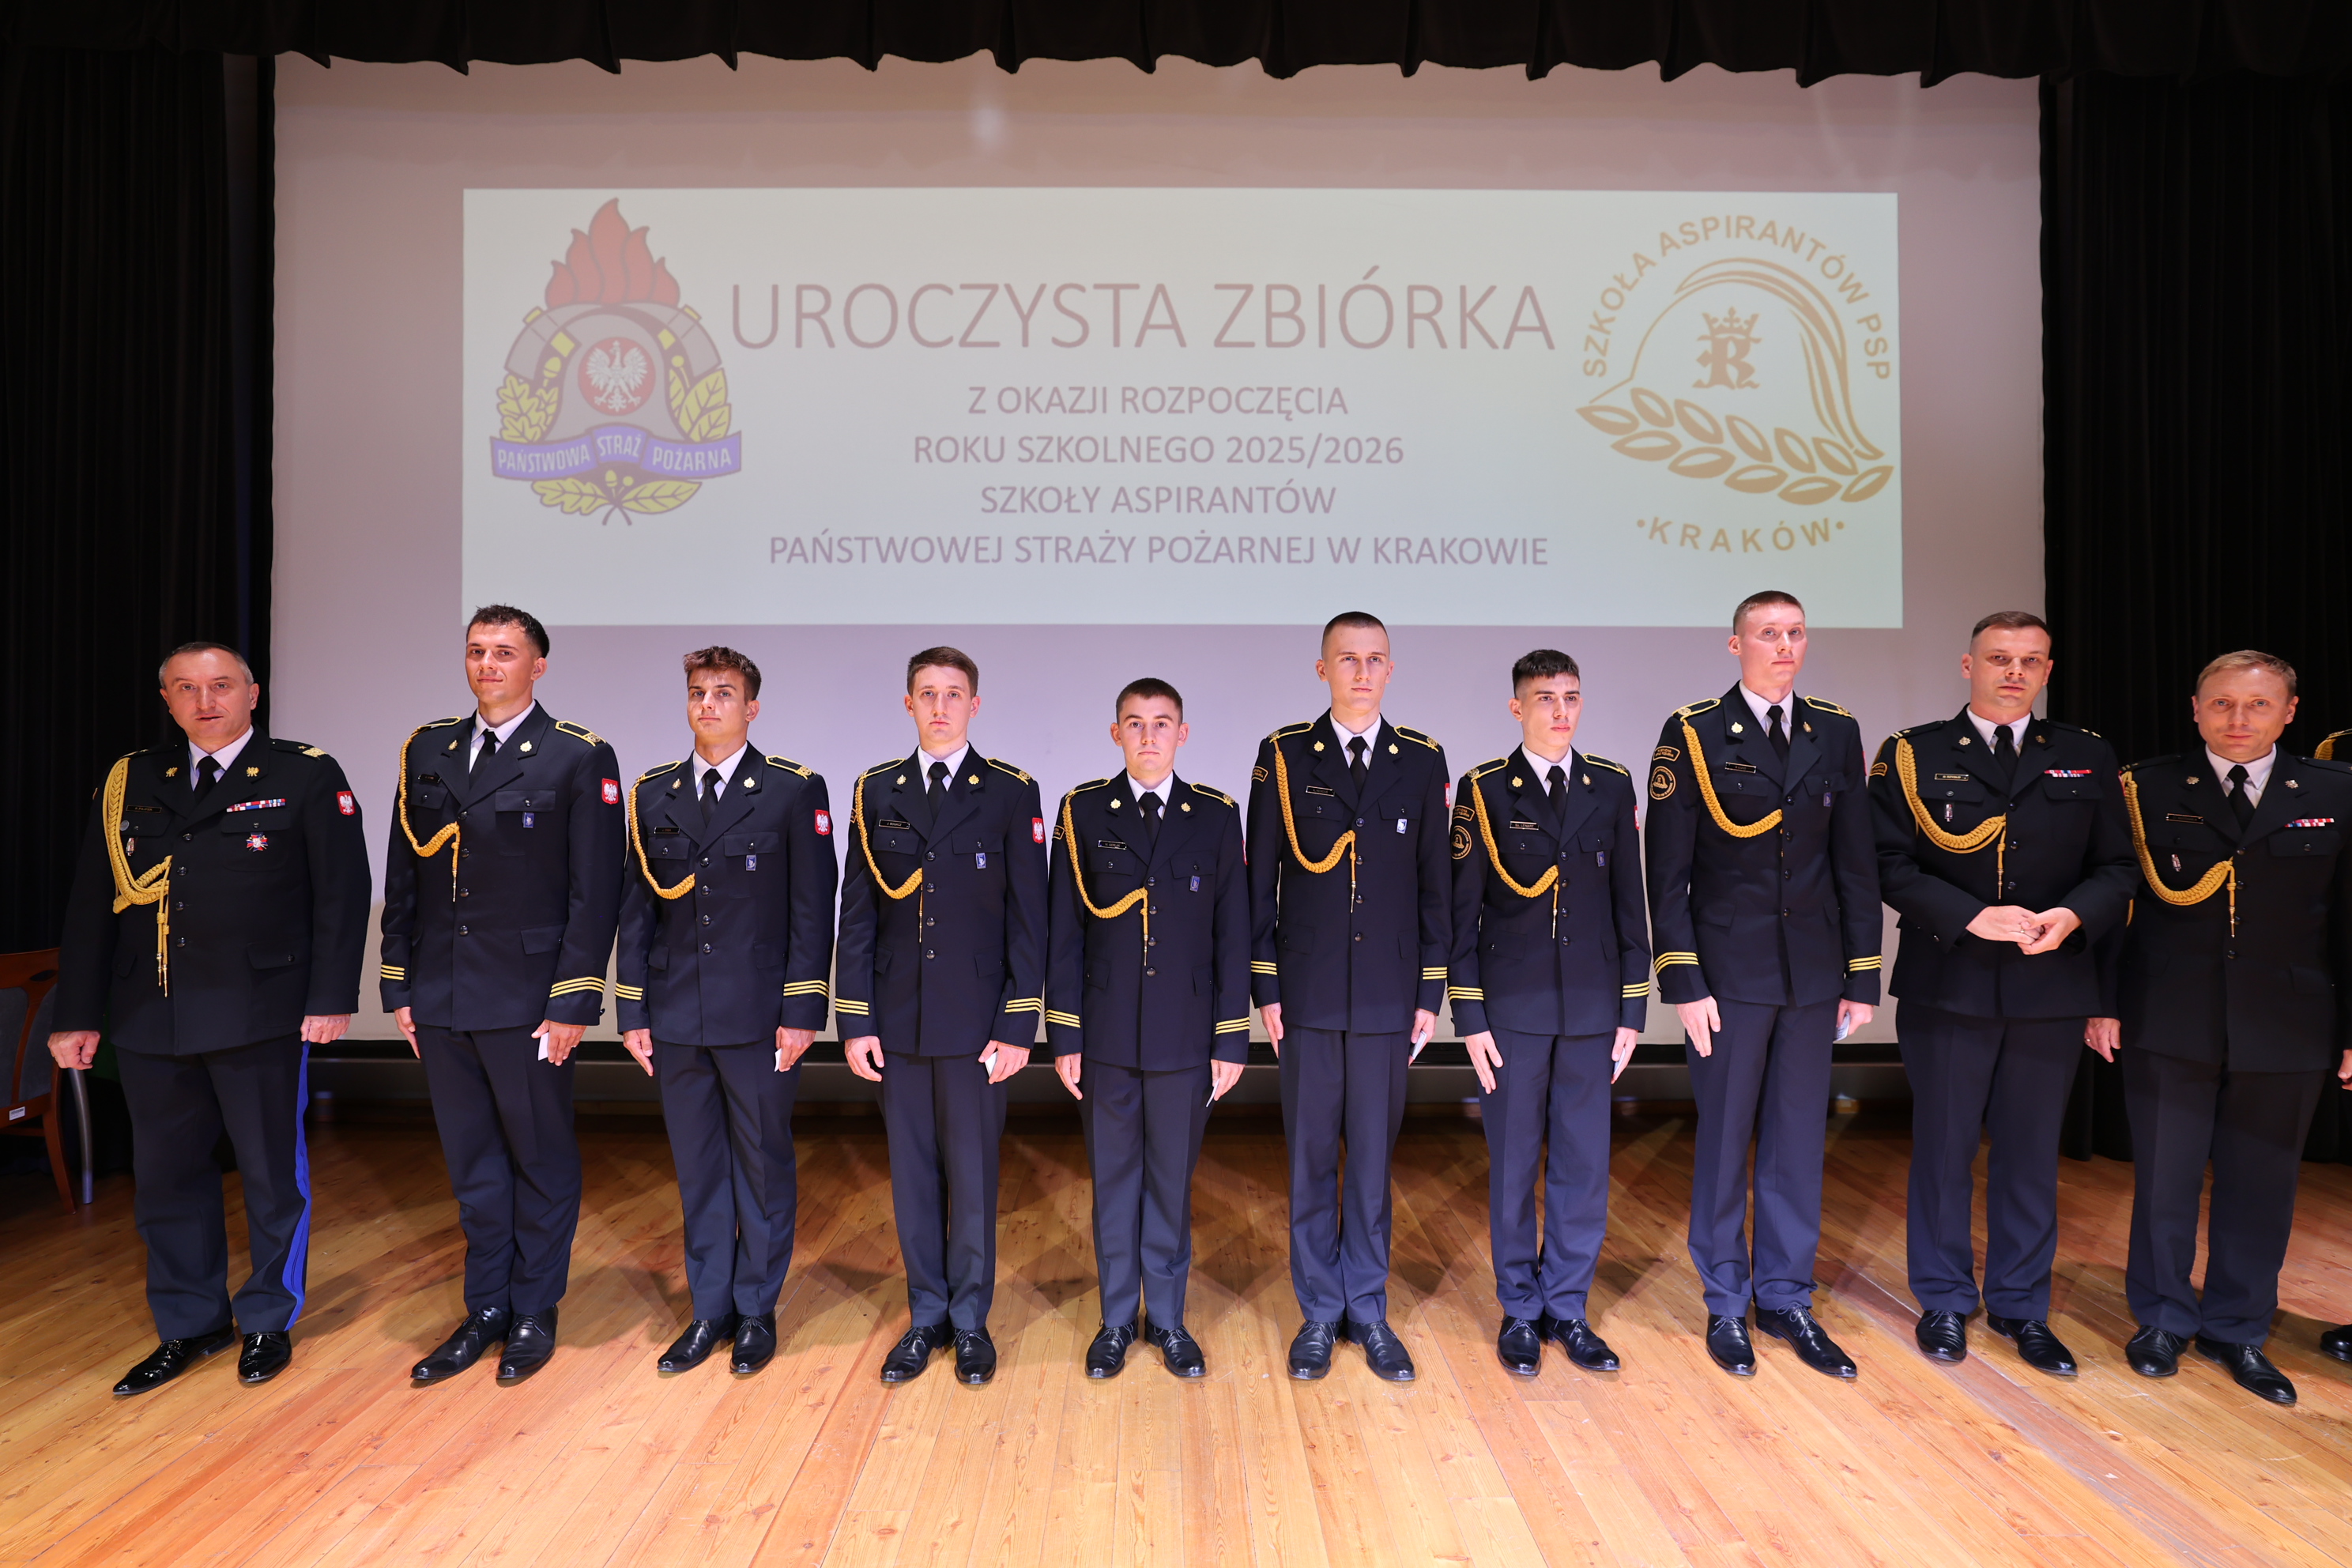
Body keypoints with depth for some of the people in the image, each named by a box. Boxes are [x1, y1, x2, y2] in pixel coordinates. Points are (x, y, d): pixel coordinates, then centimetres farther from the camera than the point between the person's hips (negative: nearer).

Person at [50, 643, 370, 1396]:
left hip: (260, 1016, -4)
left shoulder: (306, 775, -3)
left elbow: (341, 892, -7)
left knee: (272, 1175, 8)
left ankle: (269, 1323, 25)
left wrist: (332, 998, -12)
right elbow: (91, 903, 9)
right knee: (166, 1177, 14)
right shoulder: (130, 782, 9)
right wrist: (78, 1014, 5)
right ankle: (189, 1325, 31)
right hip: (149, 1019, 4)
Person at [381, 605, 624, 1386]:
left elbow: (596, 893, -9)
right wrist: (400, 986, 8)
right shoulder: (427, 751, 10)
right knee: (472, 1166, 15)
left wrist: (572, 1003, -13)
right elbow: (403, 877, 12)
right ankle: (485, 1311, 29)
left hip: (528, 999, -5)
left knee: (541, 1162, 8)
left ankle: (534, 1314, 25)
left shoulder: (580, 759, -6)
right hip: (441, 1000, 5)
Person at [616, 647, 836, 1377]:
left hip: (759, 1016, -3)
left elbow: (812, 910, -6)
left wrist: (802, 1011, -10)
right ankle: (710, 1310, 29)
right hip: (676, 1019, 4)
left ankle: (757, 1311, 24)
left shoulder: (795, 791, -4)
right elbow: (636, 908, 9)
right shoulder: (653, 794, 8)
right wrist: (633, 1010, 5)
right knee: (698, 1172, 14)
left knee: (763, 1167, 8)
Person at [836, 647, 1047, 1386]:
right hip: (898, 1020, 3)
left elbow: (1027, 919, -3)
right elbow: (858, 914, 6)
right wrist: (855, 1020, 1)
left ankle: (970, 1321, 24)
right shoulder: (875, 792, 7)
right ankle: (926, 1315, 28)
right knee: (912, 1175, 12)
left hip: (976, 1020, -2)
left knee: (972, 1175, 6)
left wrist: (1018, 1025, -8)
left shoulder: (1012, 793, -1)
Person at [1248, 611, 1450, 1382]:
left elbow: (1435, 882, 5)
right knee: (1311, 1158, 8)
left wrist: (1430, 993, 2)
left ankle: (1368, 1309, 26)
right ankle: (1319, 1312, 24)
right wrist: (1266, 986, -2)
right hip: (1308, 994, -1)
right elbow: (1262, 879, 1)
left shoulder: (1422, 759, 4)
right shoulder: (1283, 755, 1)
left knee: (1374, 1158, 10)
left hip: (1389, 994, 1)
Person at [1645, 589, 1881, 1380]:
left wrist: (1863, 976, 5)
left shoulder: (1836, 732, 7)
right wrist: (1683, 982, -11)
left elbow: (1856, 862, 8)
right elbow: (1668, 872, -6)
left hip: (1813, 974, 4)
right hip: (1729, 970, -3)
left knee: (1798, 1143, 11)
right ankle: (1726, 1305, 22)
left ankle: (1787, 1299, 27)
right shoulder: (1693, 734, -5)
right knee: (1724, 1143, 7)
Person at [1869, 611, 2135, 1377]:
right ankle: (1945, 1301, 25)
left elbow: (2117, 867, 6)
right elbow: (1891, 867, -7)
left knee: (2031, 1154, 12)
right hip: (1948, 987, -2)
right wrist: (1972, 917, -18)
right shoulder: (1913, 754, 0)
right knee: (1943, 1149, 9)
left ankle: (2021, 1306, 28)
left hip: (2053, 989, 2)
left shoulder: (2087, 758, 8)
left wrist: (2072, 916, -13)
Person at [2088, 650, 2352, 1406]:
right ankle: (2163, 1320, 25)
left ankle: (2237, 1330, 29)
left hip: (2286, 1031, 2)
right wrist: (2103, 1001, -5)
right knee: (2164, 1180, 8)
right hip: (2168, 1025, -1)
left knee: (2260, 1186, 11)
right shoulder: (2147, 791, -1)